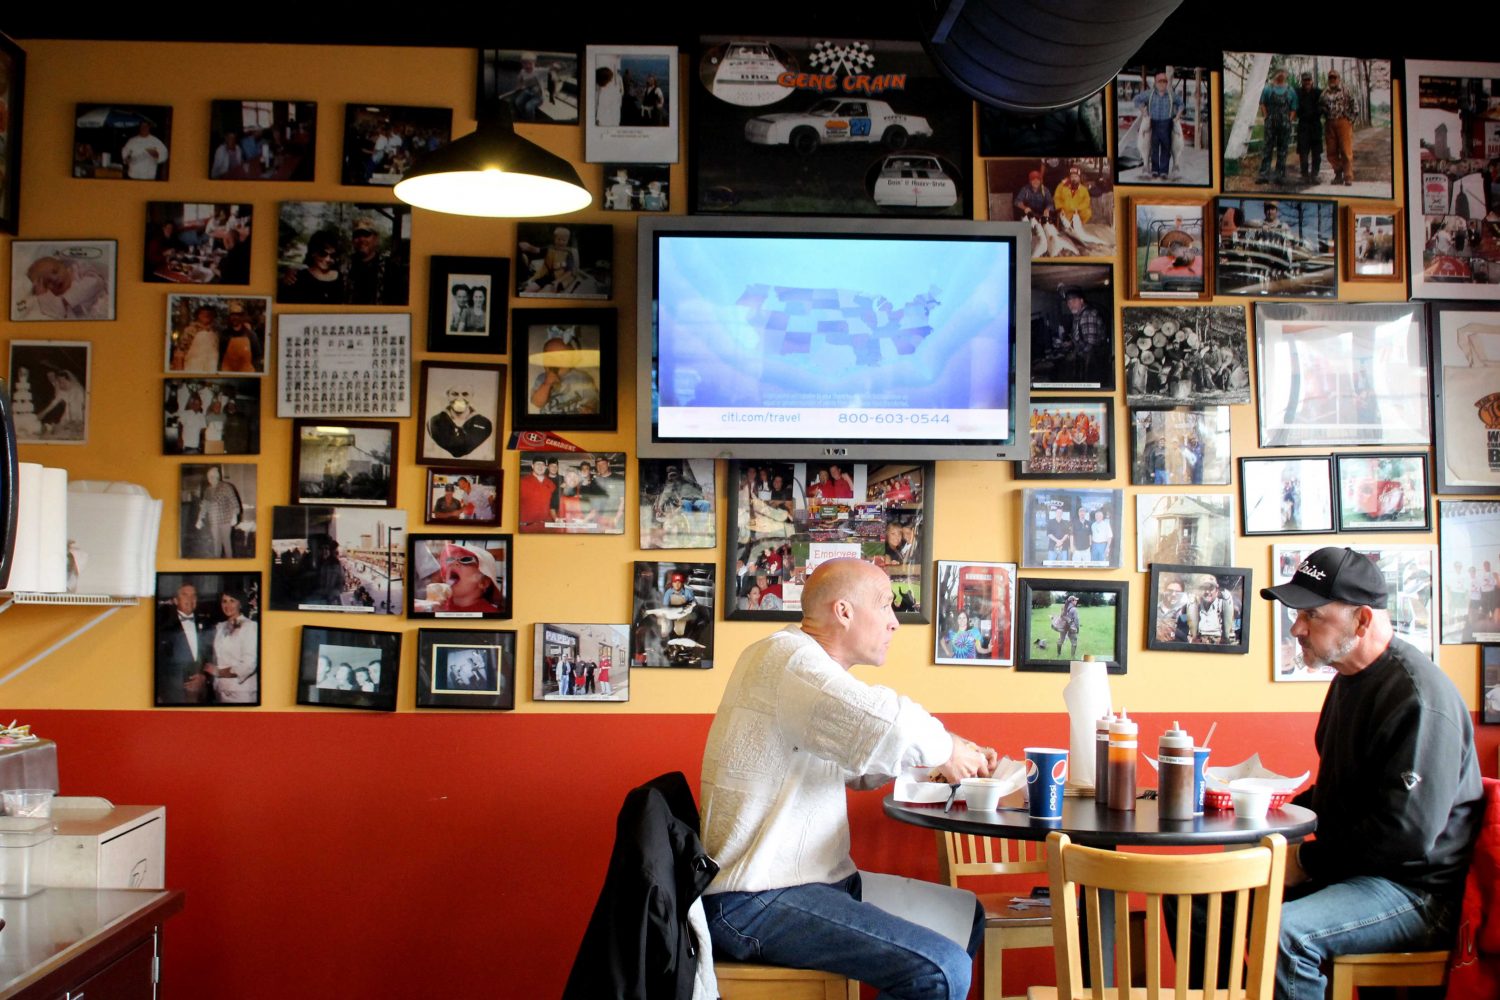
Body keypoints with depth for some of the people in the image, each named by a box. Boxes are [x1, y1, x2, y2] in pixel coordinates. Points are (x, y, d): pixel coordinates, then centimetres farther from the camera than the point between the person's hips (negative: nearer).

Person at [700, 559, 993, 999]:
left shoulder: (808, 662, 16)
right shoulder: (785, 657, -18)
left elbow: (856, 765, 27)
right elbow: (888, 726, -33)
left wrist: (955, 754, 13)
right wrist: (943, 749, -11)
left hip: (816, 879, 11)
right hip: (753, 904, -11)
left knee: (967, 916, 18)